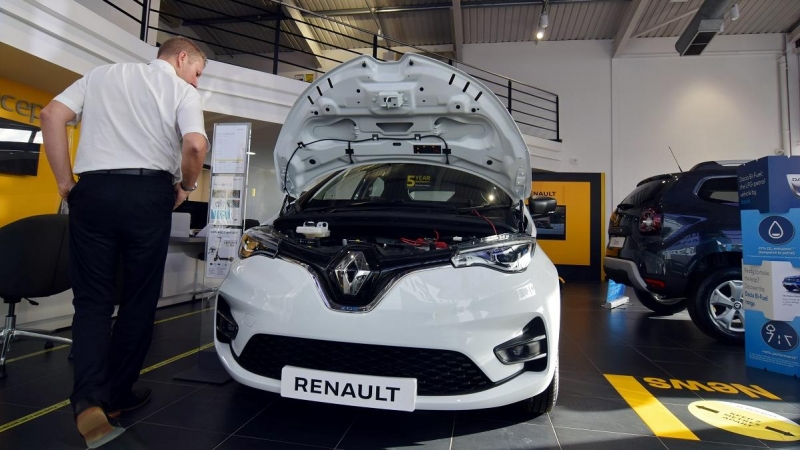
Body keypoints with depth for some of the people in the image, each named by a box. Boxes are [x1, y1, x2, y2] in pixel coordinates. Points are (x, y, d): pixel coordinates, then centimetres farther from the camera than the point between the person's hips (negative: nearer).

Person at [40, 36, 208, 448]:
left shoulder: (102, 74, 21)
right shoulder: (182, 91, 8)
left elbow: (52, 115, 9)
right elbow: (195, 146, -11)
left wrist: (65, 181, 11)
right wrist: (186, 185, 7)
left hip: (93, 191, 3)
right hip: (149, 193, -3)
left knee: (91, 298, 6)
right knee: (139, 298, 8)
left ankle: (88, 400, -8)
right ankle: (116, 395, 16)